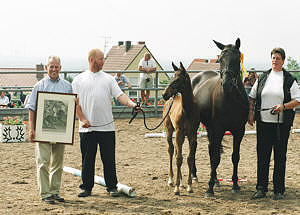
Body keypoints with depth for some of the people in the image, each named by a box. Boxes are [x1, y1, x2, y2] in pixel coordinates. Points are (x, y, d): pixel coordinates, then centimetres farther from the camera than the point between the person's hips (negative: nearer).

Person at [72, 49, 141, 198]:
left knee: (109, 159, 4)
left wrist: (132, 104, -18)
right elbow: (75, 102, 2)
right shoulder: (79, 79, 6)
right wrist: (82, 119, -11)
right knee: (87, 159, 5)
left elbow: (120, 95, 0)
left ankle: (112, 187, 13)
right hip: (87, 128, -1)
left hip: (107, 126, 1)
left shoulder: (108, 78, 10)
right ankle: (86, 187, 15)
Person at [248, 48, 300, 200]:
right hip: (263, 122, 2)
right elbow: (252, 97, 17)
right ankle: (261, 188, 10)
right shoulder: (262, 78, 10)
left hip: (282, 123, -2)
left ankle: (279, 190, 10)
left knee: (280, 156, 3)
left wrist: (283, 106, -17)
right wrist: (251, 112, 3)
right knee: (262, 155, 3)